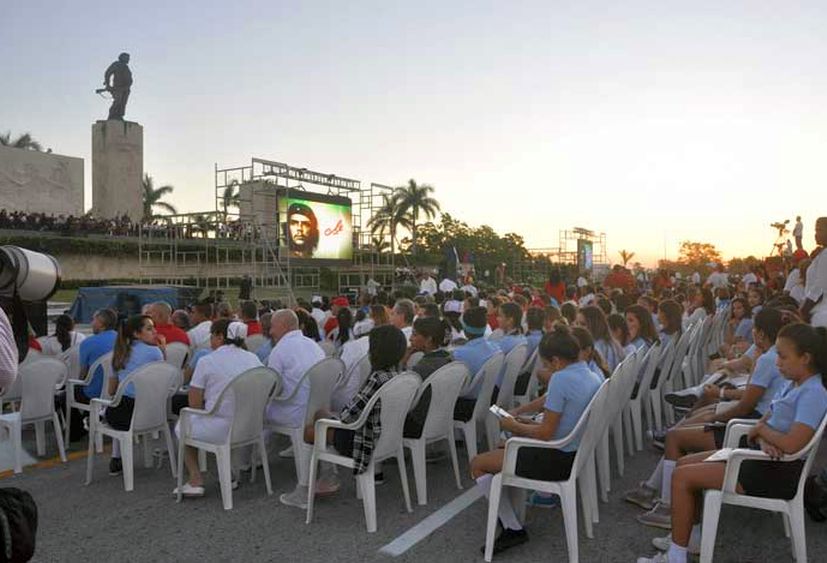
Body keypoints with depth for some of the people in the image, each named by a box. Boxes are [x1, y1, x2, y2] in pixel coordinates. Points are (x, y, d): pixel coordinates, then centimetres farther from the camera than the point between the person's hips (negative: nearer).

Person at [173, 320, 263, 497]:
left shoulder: (207, 361, -10)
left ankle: (195, 481, 17)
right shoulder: (254, 359, 2)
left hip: (219, 430, -5)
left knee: (182, 426, 25)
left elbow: (194, 404, -8)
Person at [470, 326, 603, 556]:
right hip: (576, 453, 10)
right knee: (502, 448, 27)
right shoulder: (595, 377, 4)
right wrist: (532, 424, 11)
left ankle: (513, 529, 3)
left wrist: (514, 426, -5)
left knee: (478, 464, 4)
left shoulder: (561, 379, -23)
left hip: (555, 460, -10)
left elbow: (546, 433, -21)